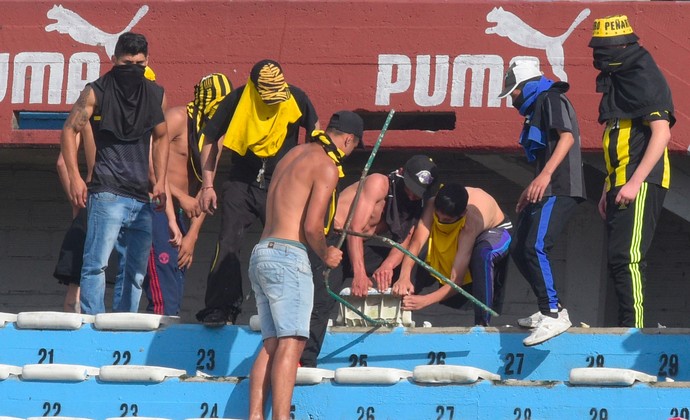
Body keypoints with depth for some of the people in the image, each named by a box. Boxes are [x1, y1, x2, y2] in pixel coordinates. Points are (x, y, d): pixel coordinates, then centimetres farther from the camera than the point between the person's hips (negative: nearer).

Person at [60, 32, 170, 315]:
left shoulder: (156, 95, 12)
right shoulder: (97, 92, -2)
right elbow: (70, 130, -2)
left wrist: (160, 181, 15)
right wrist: (75, 178, -11)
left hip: (141, 197, 6)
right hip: (107, 193, -6)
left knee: (135, 271, 7)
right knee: (96, 264, -17)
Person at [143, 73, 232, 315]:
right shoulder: (178, 118, -8)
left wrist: (192, 235, 6)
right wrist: (181, 196, -17)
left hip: (177, 213, 8)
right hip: (155, 208, -8)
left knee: (175, 300, 6)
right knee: (164, 299, -16)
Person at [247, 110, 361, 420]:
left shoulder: (293, 155, 20)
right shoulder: (327, 166, -7)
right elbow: (311, 226, -14)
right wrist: (326, 255, 3)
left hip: (260, 254, 9)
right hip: (288, 256, -9)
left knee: (271, 343, 7)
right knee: (291, 343, -13)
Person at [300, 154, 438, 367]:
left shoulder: (415, 206, 7)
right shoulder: (379, 184, -15)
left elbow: (403, 243, -3)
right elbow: (355, 228, -21)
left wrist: (387, 265, -25)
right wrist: (359, 273, -29)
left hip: (359, 247, 8)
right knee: (322, 300, -24)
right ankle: (304, 362, -30)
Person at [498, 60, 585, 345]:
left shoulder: (552, 99, -5)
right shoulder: (536, 109, 25)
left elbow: (567, 137, -19)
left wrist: (545, 175, -29)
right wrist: (531, 190, 32)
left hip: (560, 190, -11)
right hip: (545, 191, 11)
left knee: (535, 247, -23)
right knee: (519, 249, 11)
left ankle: (553, 315, -25)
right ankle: (551, 309, 15)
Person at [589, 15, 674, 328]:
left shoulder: (645, 78, -9)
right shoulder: (616, 82, 20)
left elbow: (661, 133, -18)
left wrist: (635, 183, -23)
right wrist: (608, 190, 21)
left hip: (642, 184, -10)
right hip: (620, 184, 10)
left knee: (627, 256, -18)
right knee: (618, 260, 9)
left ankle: (633, 327, -21)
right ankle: (626, 328, 13)